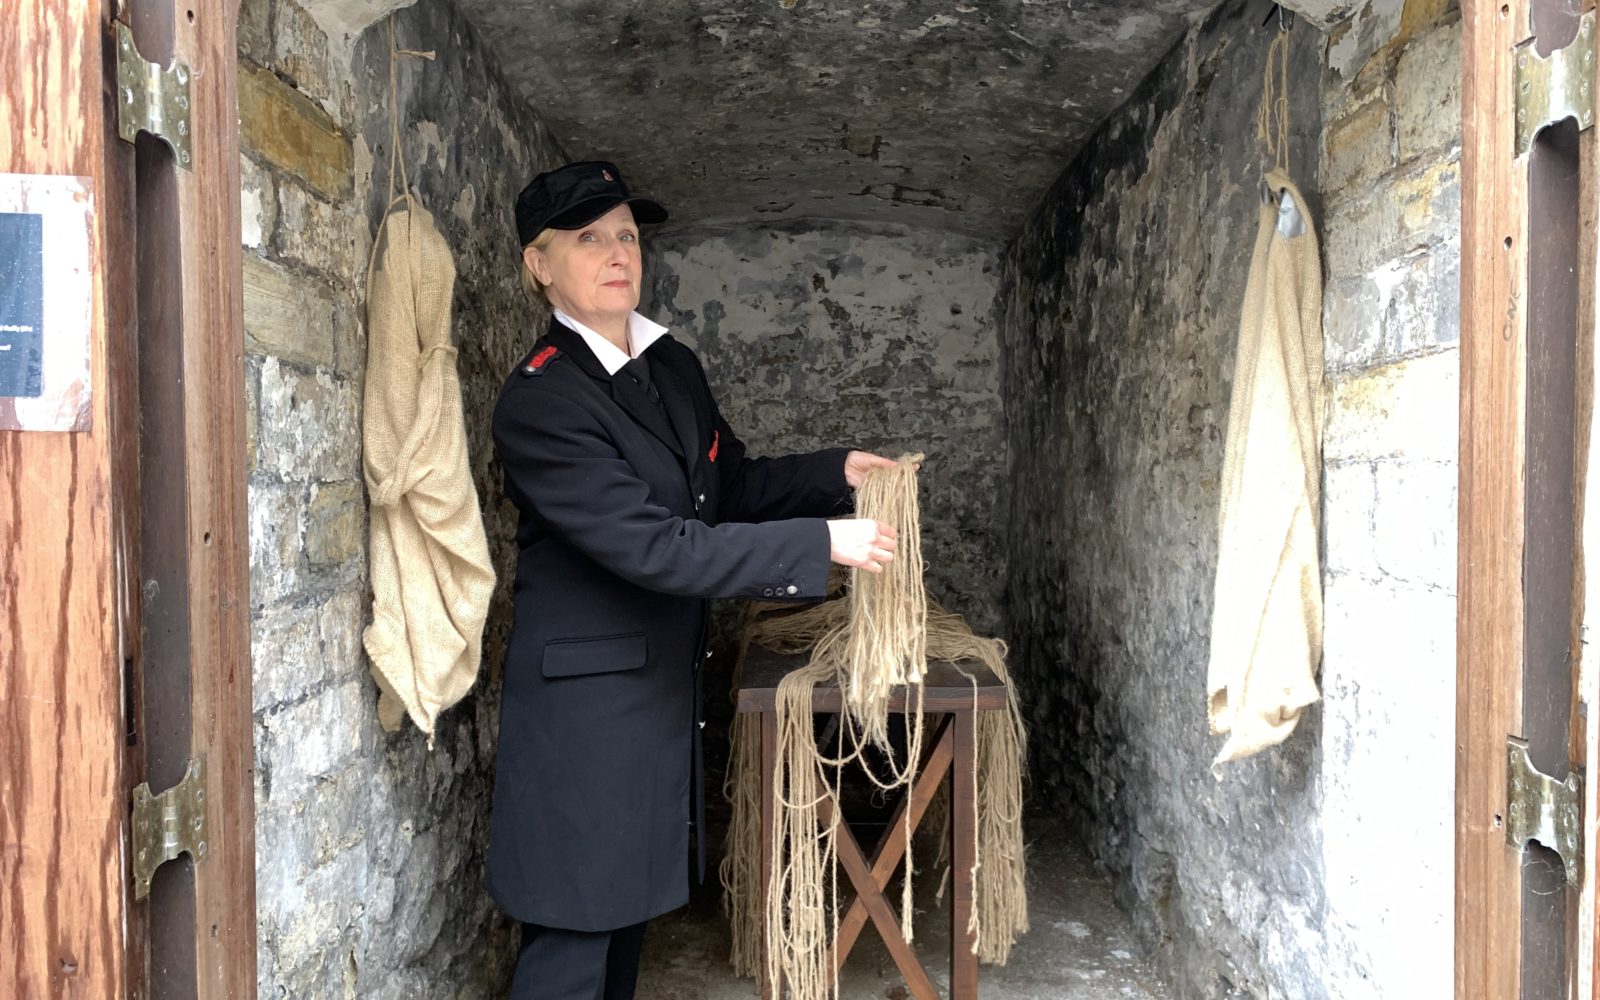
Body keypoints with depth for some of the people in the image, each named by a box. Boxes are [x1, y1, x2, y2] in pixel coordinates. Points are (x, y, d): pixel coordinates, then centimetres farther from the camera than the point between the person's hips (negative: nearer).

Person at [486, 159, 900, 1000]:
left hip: (664, 686, 8)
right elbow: (651, 547, -26)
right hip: (584, 699, -8)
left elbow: (733, 485, 18)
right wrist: (823, 544, -25)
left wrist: (834, 472, 1)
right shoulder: (538, 400, -19)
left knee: (630, 905, 21)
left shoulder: (674, 366, 6)